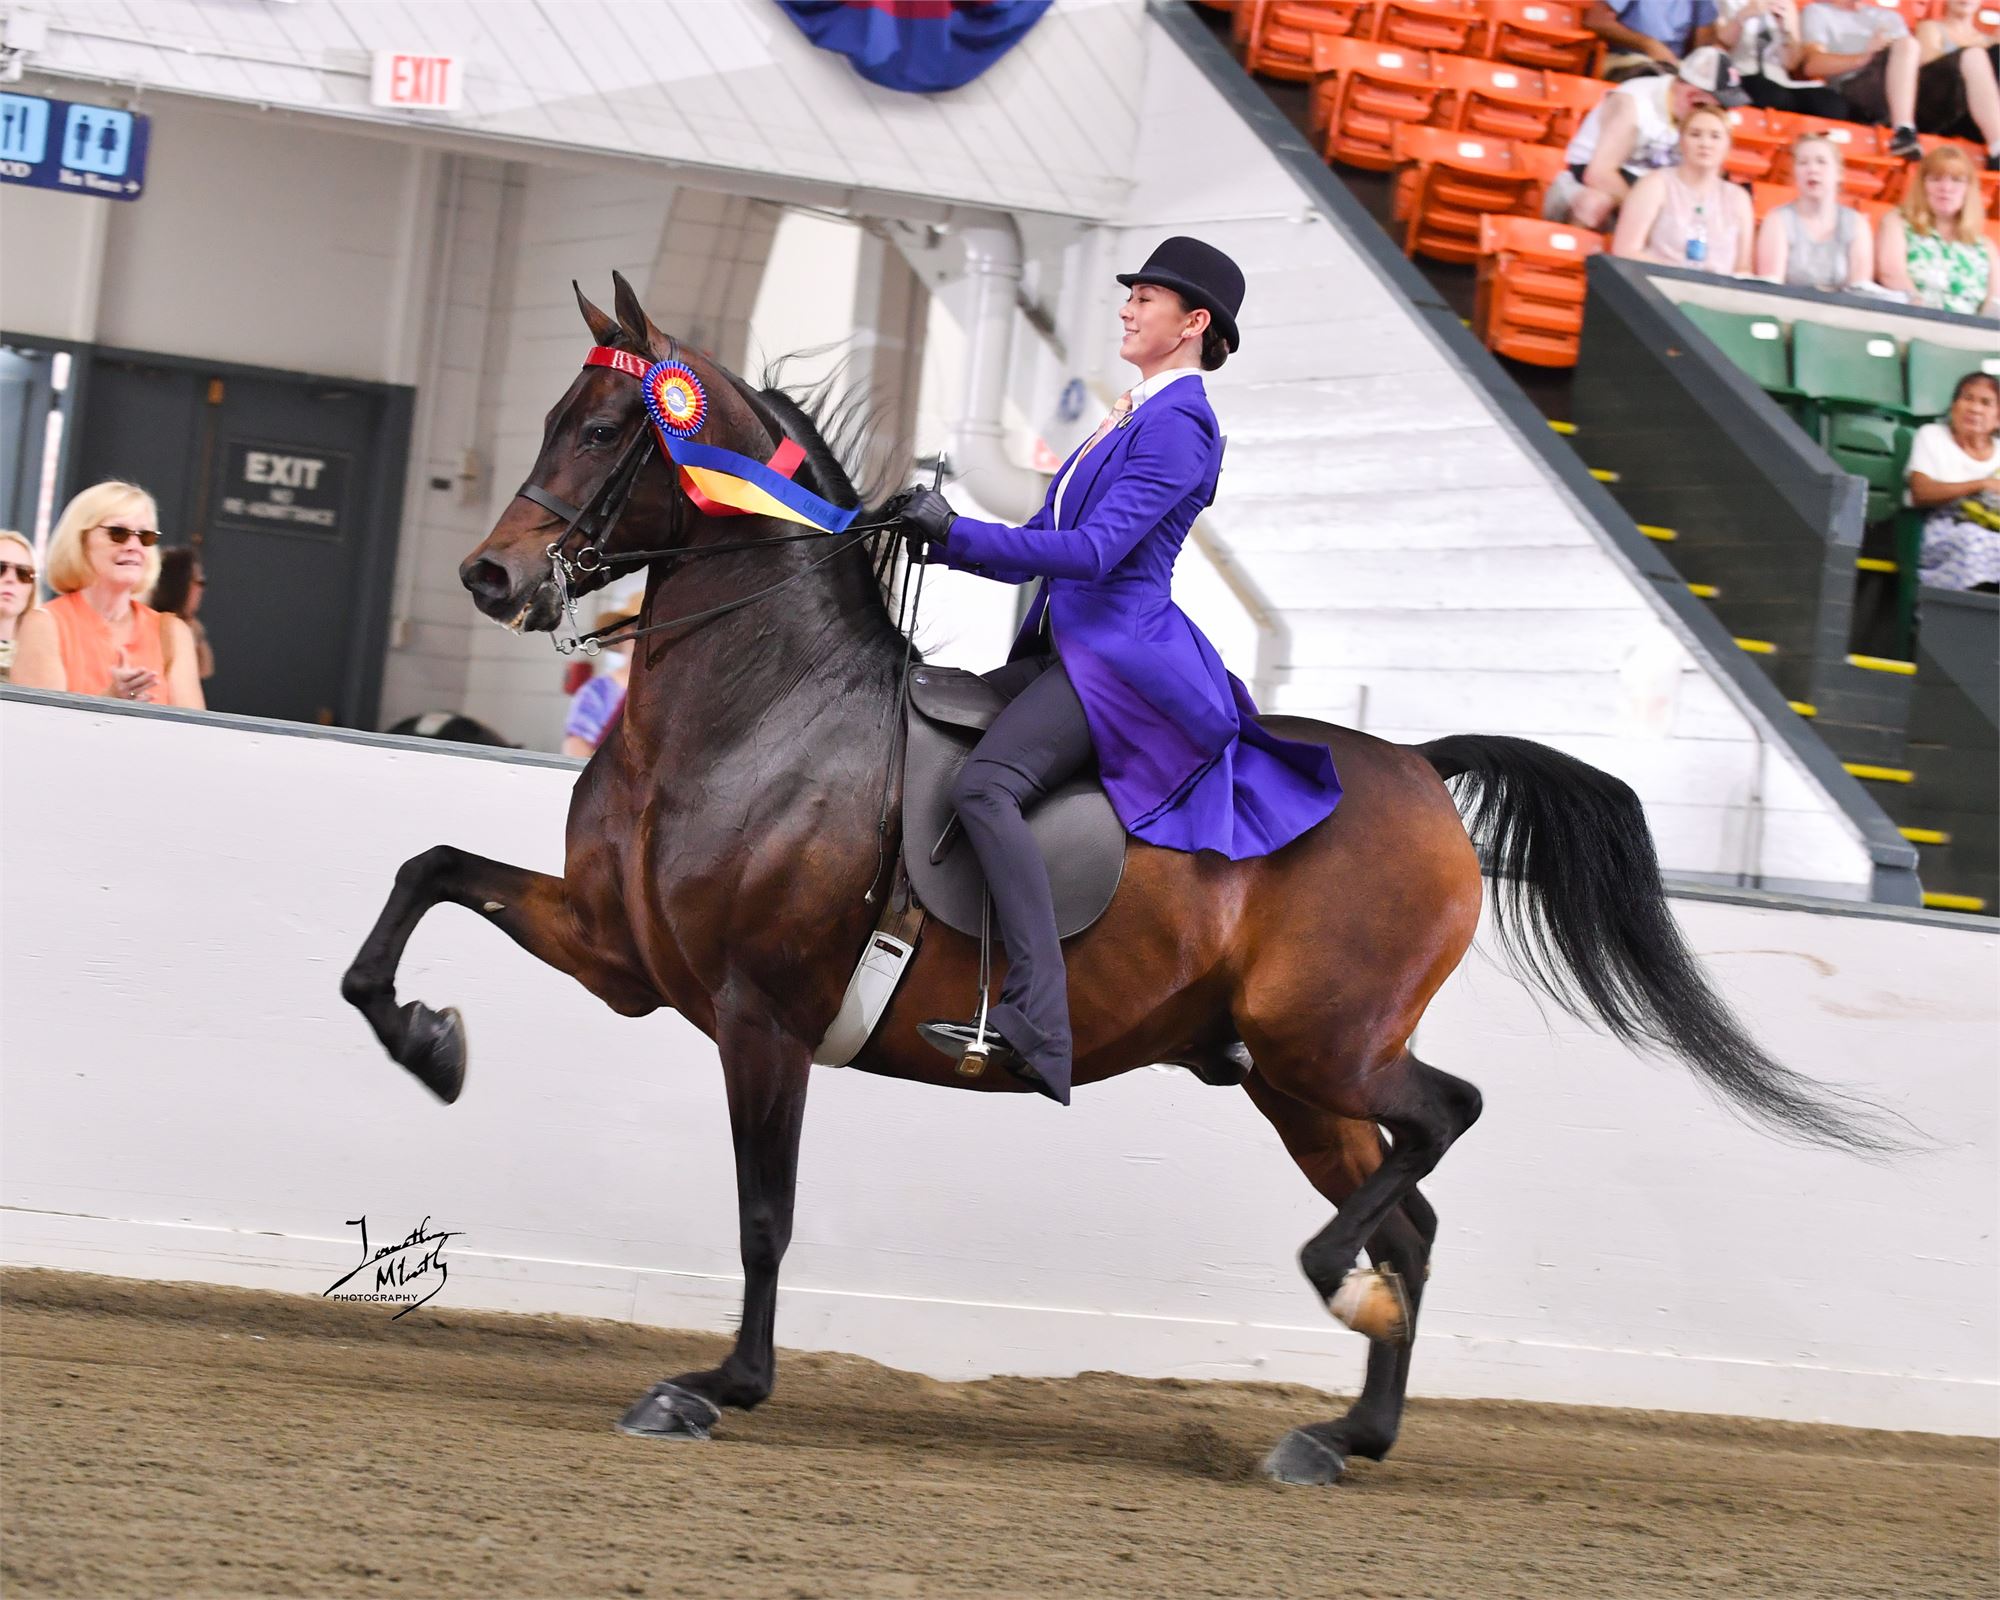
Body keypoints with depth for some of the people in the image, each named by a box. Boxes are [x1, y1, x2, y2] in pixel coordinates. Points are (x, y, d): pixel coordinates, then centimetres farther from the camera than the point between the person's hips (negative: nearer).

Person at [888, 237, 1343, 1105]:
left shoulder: (1177, 426, -12)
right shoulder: (1136, 415, 20)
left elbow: (1093, 549, -23)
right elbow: (1052, 544, 20)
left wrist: (956, 533, -23)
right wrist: (940, 537, 4)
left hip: (1116, 652, -11)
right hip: (1064, 645, 11)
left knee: (984, 786, -30)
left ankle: (1037, 1027, -39)